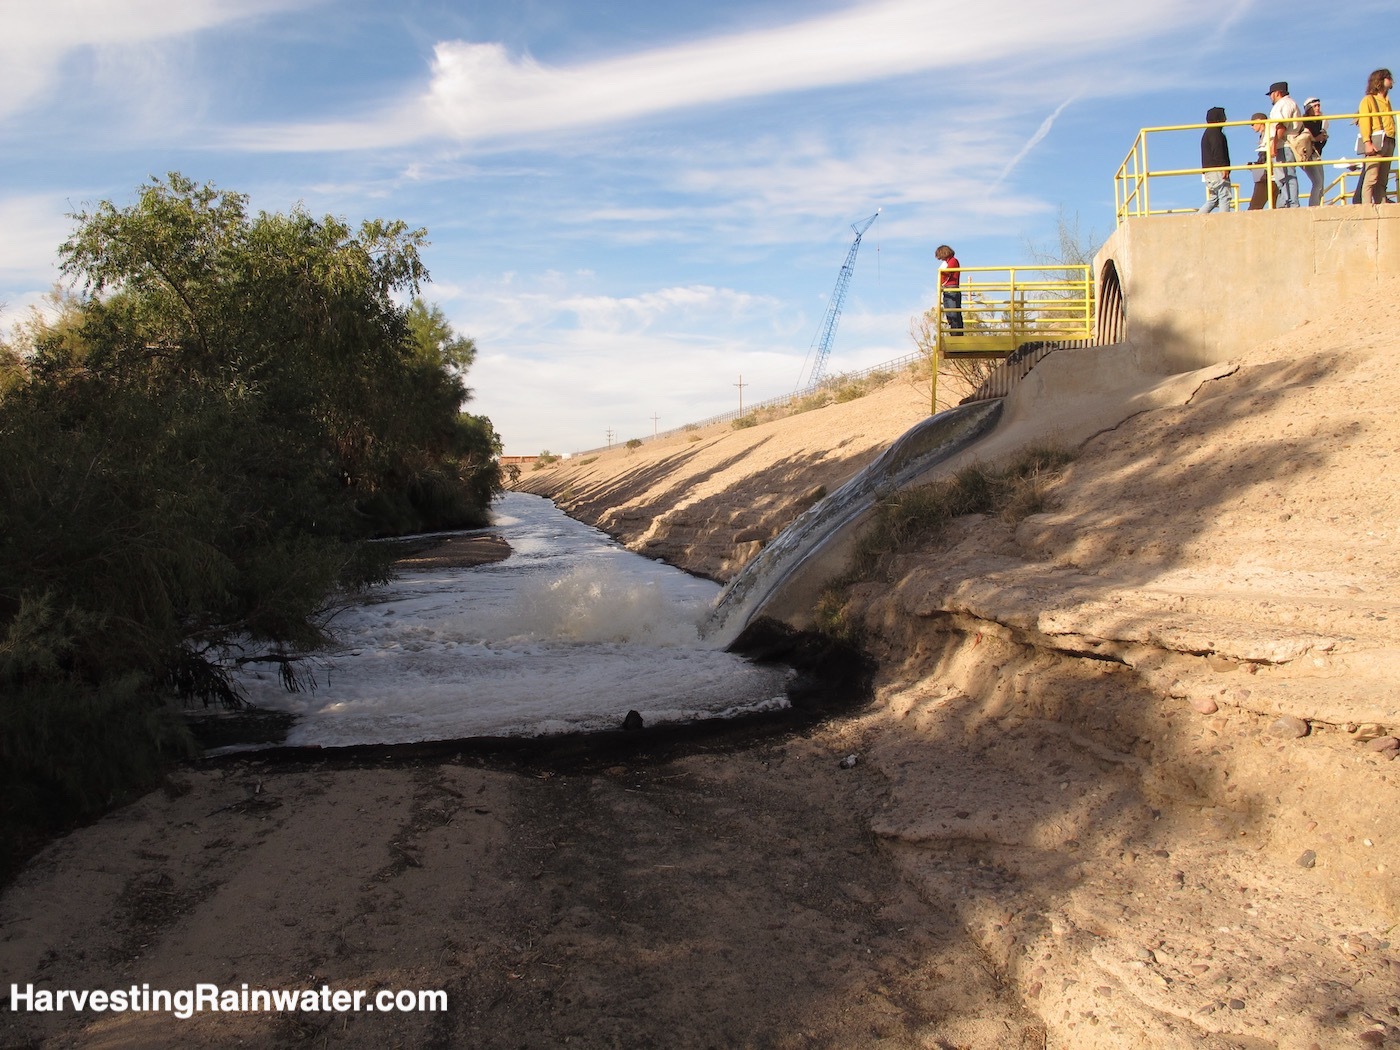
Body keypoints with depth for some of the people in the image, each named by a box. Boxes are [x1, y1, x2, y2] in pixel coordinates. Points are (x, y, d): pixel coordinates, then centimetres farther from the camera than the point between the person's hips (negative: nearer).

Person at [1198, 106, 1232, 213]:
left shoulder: (1207, 133, 25)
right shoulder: (1215, 132, -5)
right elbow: (1217, 151, -18)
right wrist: (1223, 167, -23)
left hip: (1209, 171, 10)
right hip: (1217, 170, -10)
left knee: (1213, 200, 9)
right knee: (1225, 197, -11)